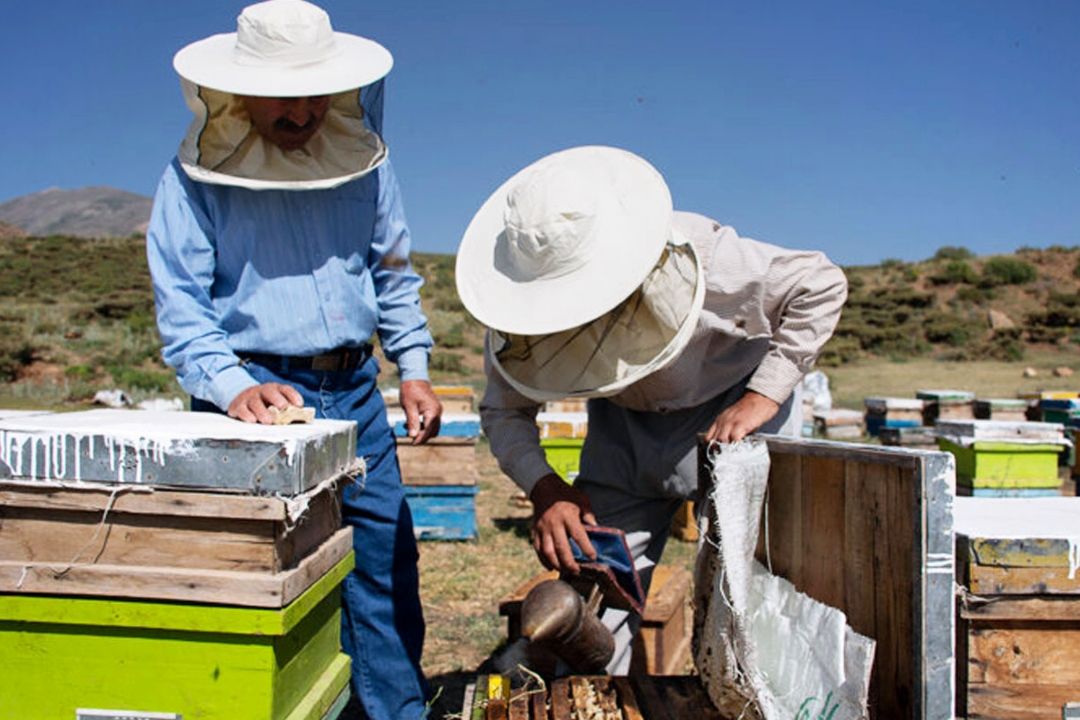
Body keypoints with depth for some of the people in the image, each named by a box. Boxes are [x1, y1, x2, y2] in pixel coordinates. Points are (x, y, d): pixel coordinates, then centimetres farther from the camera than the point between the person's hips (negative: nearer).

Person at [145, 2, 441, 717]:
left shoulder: (362, 158, 7)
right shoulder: (197, 176, -4)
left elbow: (394, 274, 16)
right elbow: (180, 307, -7)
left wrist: (415, 369, 7)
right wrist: (234, 387, -23)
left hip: (355, 392, 4)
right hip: (257, 395, -4)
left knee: (387, 559, 10)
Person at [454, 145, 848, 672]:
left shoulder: (696, 257, -33)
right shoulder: (519, 313, -22)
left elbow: (821, 286, -20)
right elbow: (504, 410, -10)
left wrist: (762, 397, -27)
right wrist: (544, 487, -28)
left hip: (735, 413, -2)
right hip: (624, 426, 3)